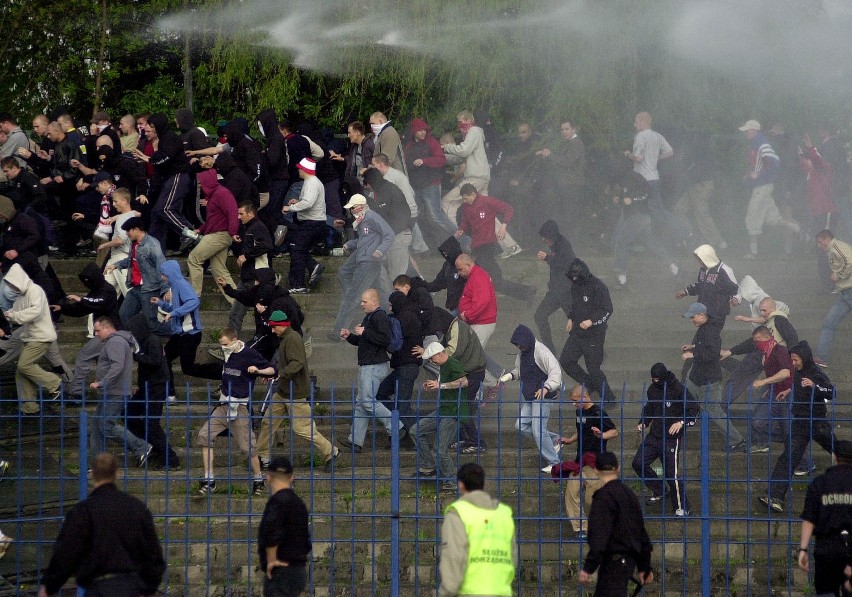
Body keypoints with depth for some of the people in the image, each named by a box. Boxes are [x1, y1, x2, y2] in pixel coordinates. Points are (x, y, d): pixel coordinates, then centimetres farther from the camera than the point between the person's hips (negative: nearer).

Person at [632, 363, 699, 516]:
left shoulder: (678, 389, -14)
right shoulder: (652, 389, 6)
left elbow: (694, 409, -13)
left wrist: (681, 422, -26)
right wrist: (643, 423, 6)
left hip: (671, 438, -7)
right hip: (653, 435, 7)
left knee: (672, 474, -5)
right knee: (638, 463, 1)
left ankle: (681, 507, 9)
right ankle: (658, 491, 21)